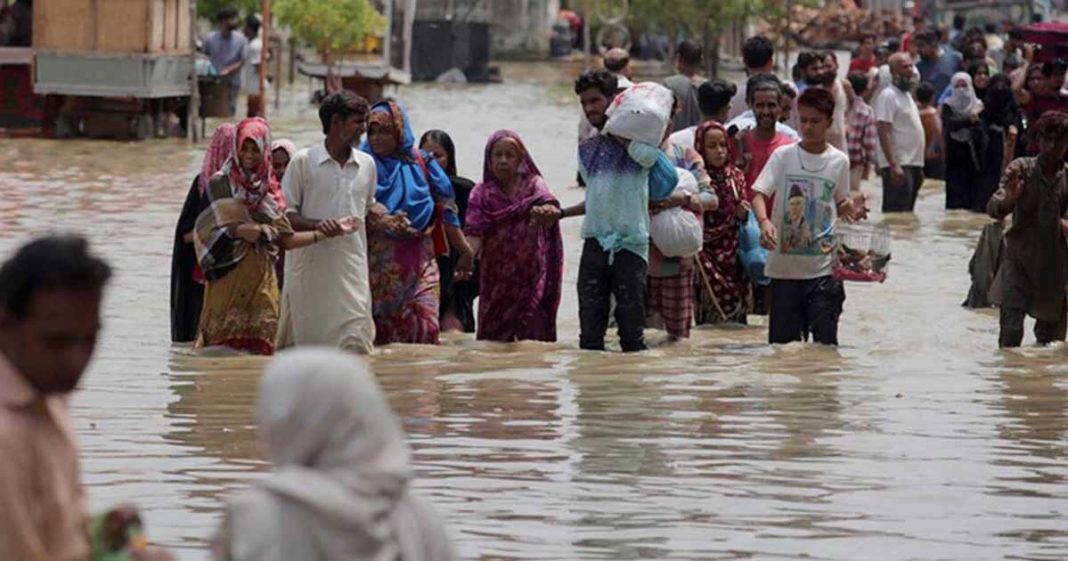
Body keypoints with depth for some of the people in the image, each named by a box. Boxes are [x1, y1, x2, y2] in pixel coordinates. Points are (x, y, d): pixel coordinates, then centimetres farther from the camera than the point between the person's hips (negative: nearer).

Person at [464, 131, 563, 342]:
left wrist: (548, 212, -45)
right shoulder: (482, 194, 5)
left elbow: (548, 204, -19)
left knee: (532, 336, -10)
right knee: (494, 341, -1)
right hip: (496, 281, 2)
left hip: (529, 276, -2)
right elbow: (475, 232, -7)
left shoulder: (532, 185, 2)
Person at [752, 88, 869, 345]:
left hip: (824, 266, 0)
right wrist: (764, 222, -29)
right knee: (782, 340, 5)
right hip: (785, 265, 0)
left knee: (825, 341, -4)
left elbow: (839, 205, 14)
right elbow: (759, 195, -8)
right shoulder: (783, 156, -1)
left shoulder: (839, 162, 5)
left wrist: (851, 209, -10)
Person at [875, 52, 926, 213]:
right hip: (898, 166, -10)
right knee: (896, 216, -12)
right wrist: (894, 165, -25)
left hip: (913, 164, 10)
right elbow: (883, 133, -18)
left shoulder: (907, 96, 19)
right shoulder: (888, 96, -10)